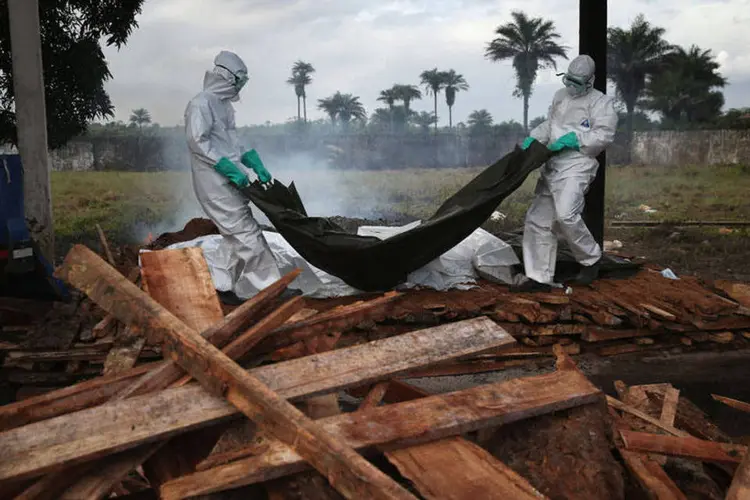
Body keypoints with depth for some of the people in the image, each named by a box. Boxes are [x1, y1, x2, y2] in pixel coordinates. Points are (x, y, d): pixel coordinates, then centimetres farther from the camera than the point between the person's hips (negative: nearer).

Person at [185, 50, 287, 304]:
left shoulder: (224, 105, 15)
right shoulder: (201, 104, -12)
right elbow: (197, 142, -19)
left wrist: (256, 165, 9)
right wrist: (229, 168, -22)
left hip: (229, 181, 10)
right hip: (215, 183, -10)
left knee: (235, 235, 13)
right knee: (247, 233, -7)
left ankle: (224, 288, 21)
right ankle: (268, 287, 0)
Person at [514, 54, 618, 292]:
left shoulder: (601, 102, -2)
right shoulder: (560, 96, 19)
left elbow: (604, 135, -10)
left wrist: (574, 139, -18)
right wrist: (533, 138, 9)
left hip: (577, 165, -7)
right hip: (552, 165, 8)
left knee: (565, 214, -27)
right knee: (538, 218, 3)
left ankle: (591, 259, -1)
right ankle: (539, 277, 10)